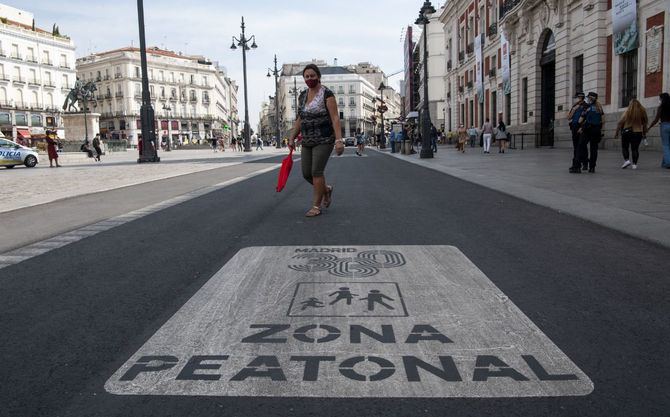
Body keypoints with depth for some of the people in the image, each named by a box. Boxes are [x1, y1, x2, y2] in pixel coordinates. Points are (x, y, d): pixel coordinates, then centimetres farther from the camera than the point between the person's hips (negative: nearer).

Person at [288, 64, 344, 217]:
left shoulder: (327, 94, -10)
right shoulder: (303, 96, 11)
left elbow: (335, 118, -15)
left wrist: (339, 140, -24)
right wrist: (292, 138, 13)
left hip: (324, 140, -7)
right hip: (307, 141, 7)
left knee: (316, 172, -9)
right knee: (306, 173, 6)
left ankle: (316, 206, 3)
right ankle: (326, 190, 33)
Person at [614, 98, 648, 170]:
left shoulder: (627, 112, -8)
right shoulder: (642, 112, 1)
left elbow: (620, 123, -9)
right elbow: (645, 123, 10)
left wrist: (616, 132, -2)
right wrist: (644, 133, 22)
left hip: (627, 132, -3)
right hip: (638, 133, 3)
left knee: (624, 147, 10)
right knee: (635, 148, 7)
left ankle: (627, 160, -7)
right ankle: (634, 164, 5)